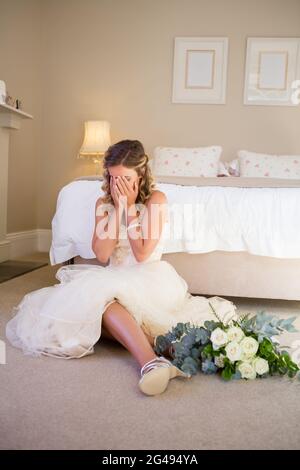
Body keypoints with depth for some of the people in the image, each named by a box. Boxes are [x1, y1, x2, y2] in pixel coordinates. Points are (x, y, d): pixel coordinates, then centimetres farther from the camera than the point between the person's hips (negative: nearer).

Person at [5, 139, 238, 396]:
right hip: (114, 278, 4)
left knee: (101, 296, -34)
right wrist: (118, 209, -9)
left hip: (148, 278, -4)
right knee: (98, 297, -33)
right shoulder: (104, 203, 7)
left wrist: (130, 208, -12)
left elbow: (142, 254, -14)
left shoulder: (156, 199, -5)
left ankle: (150, 362, -48)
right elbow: (102, 255, -7)